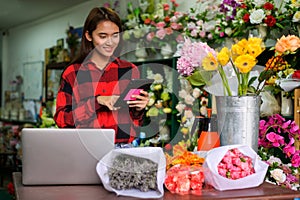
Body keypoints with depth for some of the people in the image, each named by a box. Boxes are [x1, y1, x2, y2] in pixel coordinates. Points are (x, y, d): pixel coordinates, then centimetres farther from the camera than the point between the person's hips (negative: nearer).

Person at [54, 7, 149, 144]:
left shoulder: (130, 71, 8)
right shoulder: (72, 72, 4)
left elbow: (135, 125, 13)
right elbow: (61, 119, -3)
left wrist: (139, 110, -8)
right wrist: (97, 101, -13)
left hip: (123, 149, 1)